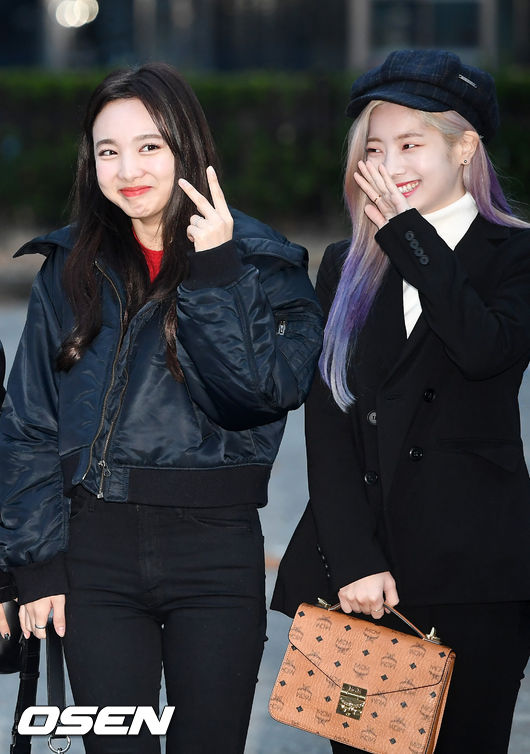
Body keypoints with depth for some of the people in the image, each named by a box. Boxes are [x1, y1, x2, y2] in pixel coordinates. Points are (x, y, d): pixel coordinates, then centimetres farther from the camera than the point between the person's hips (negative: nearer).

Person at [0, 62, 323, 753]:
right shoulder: (70, 269, 7)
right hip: (97, 550, 2)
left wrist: (214, 275, -17)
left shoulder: (262, 266, 1)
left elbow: (262, 392, -14)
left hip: (216, 549, -2)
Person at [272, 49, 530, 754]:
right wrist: (353, 560, -6)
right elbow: (326, 419, 6)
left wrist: (407, 231, -9)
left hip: (473, 571, -3)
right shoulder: (346, 267, 14)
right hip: (355, 559, 3)